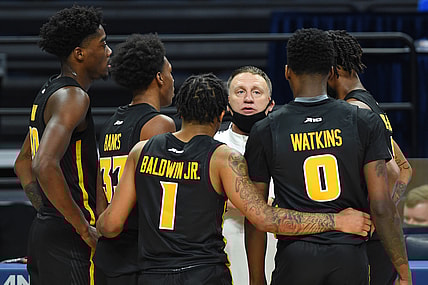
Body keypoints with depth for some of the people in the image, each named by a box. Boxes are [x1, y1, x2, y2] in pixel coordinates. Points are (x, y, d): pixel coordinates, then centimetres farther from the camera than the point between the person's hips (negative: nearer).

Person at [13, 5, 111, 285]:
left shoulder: (50, 92, 16)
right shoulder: (73, 97, -15)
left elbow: (23, 164, 27)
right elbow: (45, 166, -29)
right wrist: (85, 229, -22)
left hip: (43, 230, 10)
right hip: (68, 239, -10)